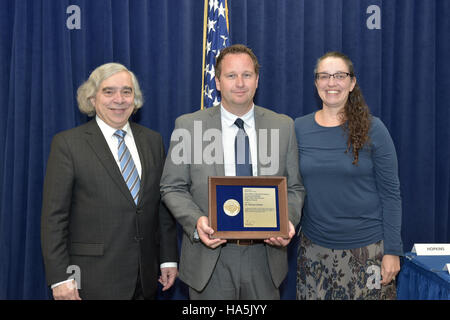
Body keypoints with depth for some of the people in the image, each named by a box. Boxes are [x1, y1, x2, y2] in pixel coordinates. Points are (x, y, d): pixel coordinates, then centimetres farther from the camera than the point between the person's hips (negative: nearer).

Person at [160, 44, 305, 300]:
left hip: (265, 256, 2)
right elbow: (172, 187, 0)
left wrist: (288, 220, -12)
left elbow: (294, 188, 7)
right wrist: (196, 221, -17)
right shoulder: (189, 126, -2)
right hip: (210, 259, -1)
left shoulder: (284, 126, 4)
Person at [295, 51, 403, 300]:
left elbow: (390, 193, -4)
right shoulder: (298, 129, 2)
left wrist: (392, 251, -7)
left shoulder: (372, 129, -5)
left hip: (366, 249, -2)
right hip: (314, 248, 2)